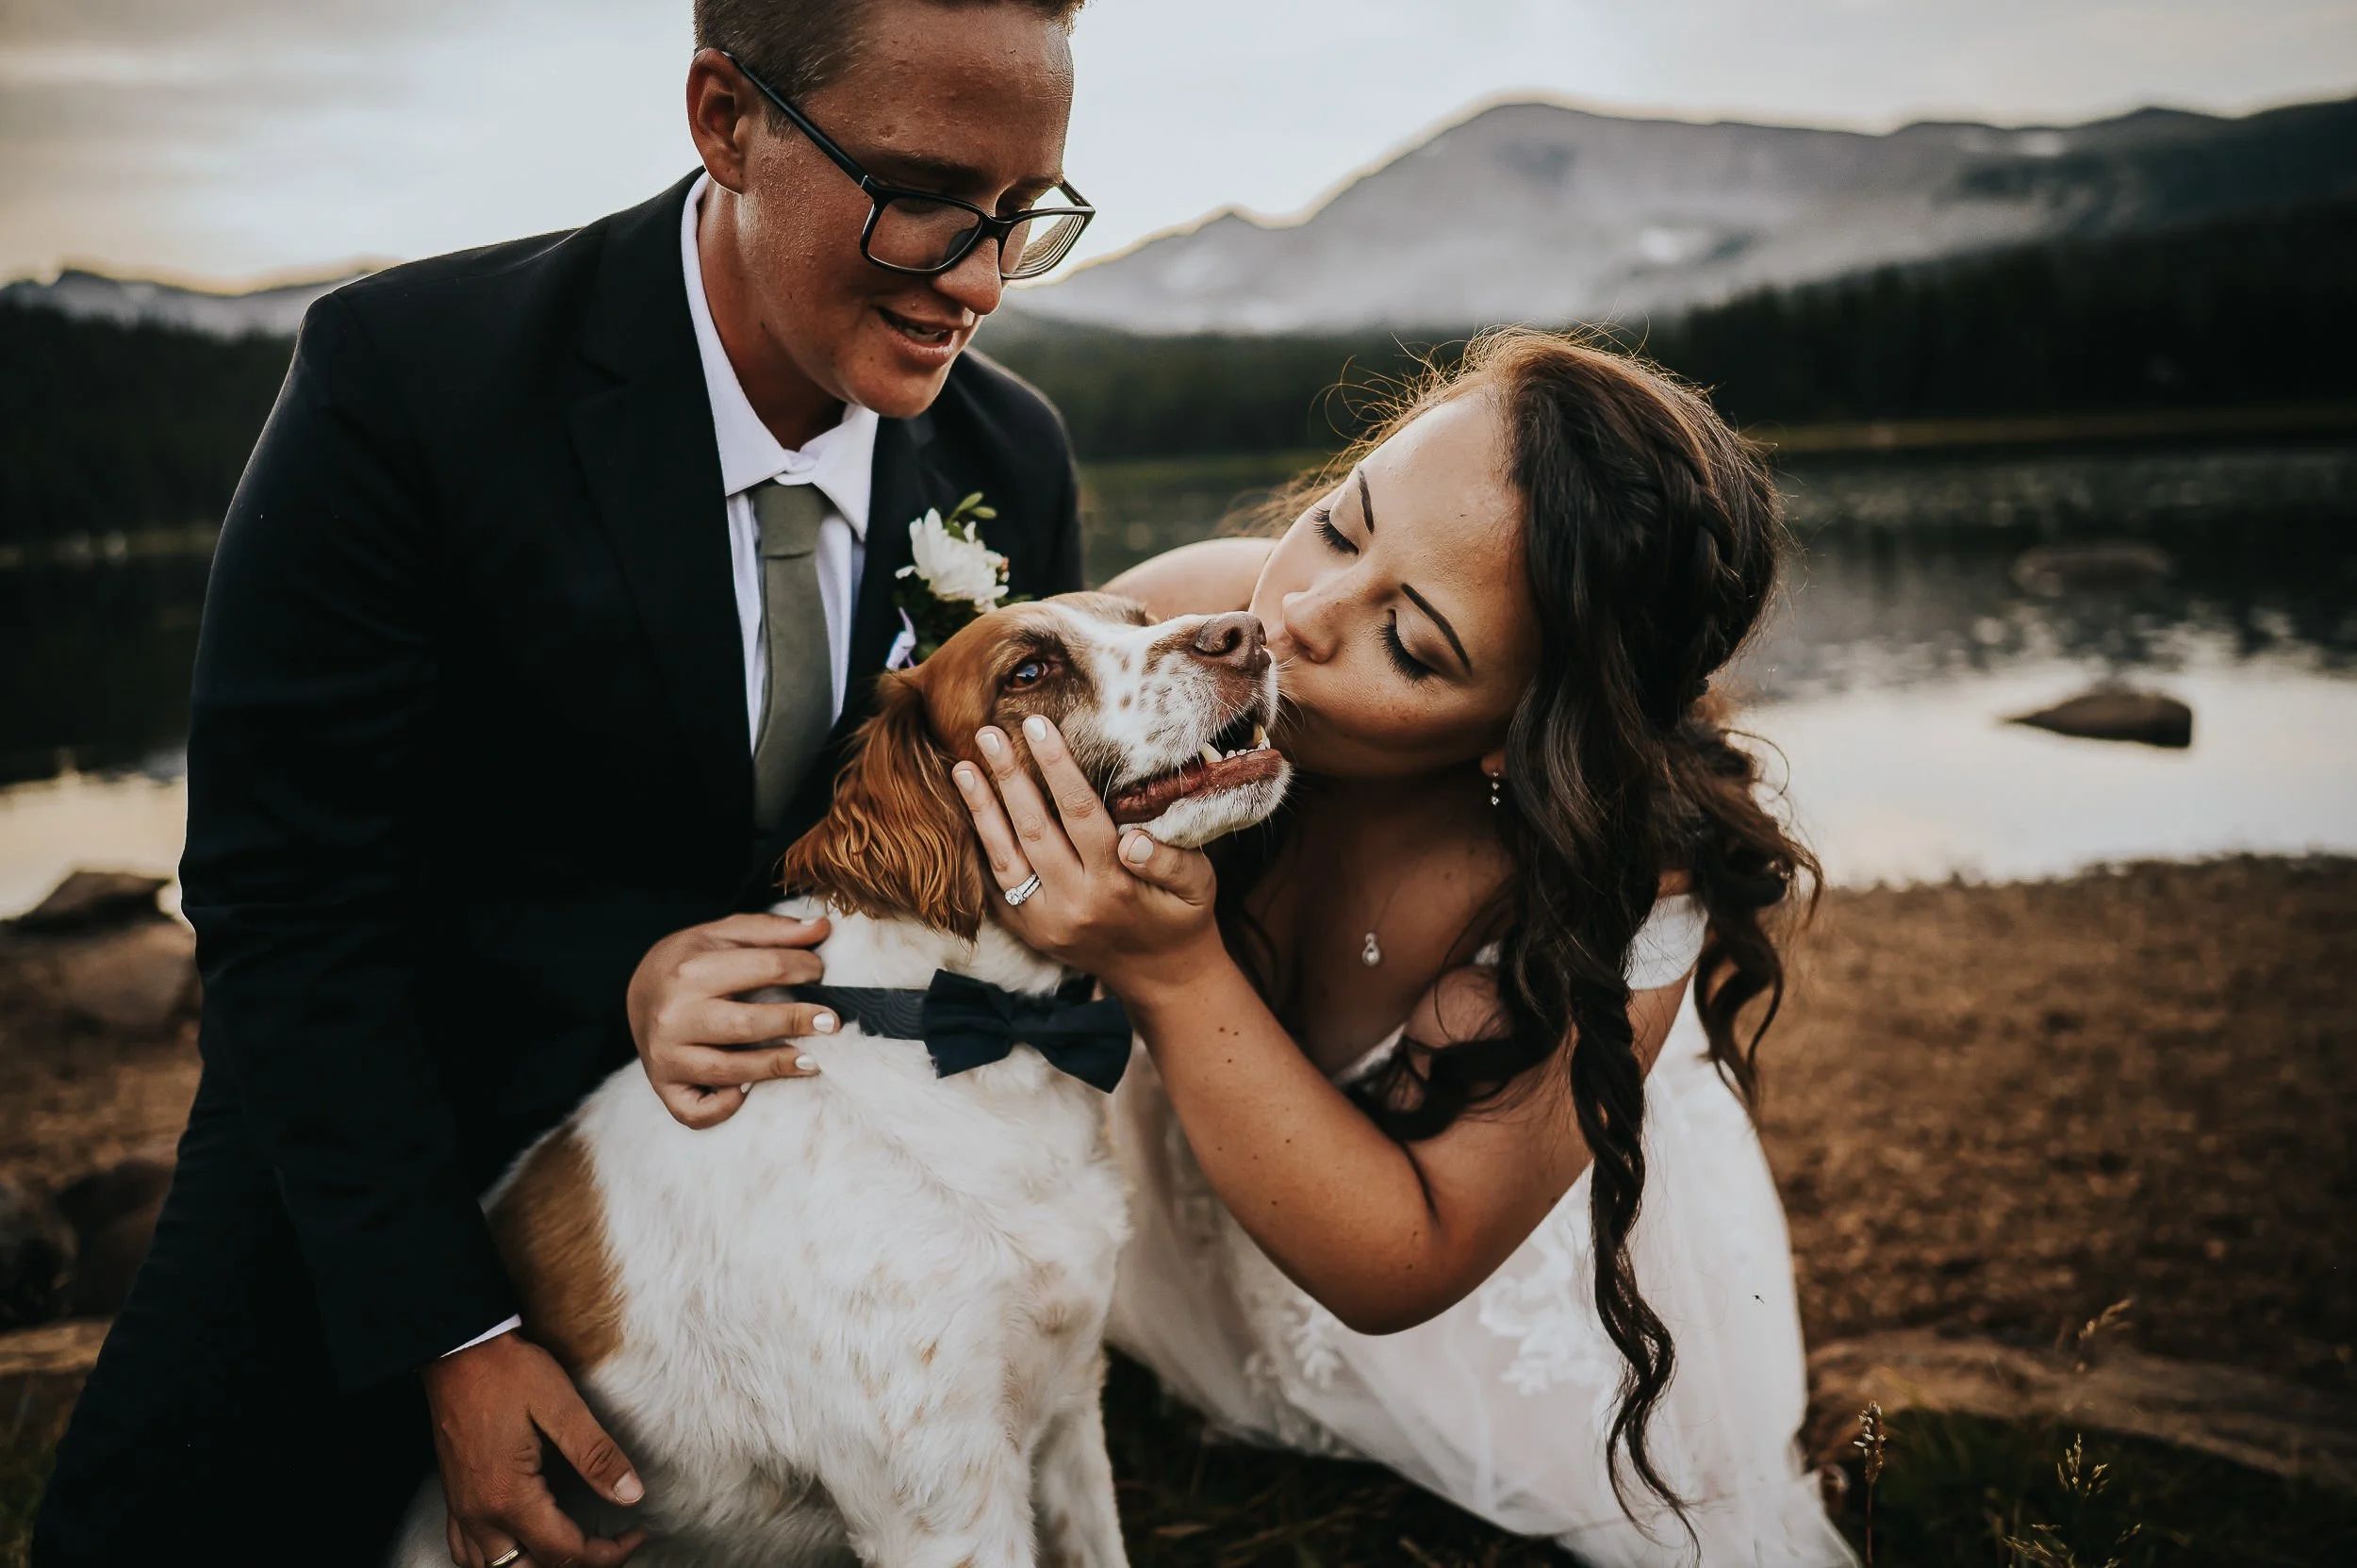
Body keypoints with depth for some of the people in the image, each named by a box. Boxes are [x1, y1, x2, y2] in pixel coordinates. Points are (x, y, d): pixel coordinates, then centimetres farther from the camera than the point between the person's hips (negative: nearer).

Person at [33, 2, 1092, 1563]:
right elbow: (286, 903, -19)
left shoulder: (1018, 458, -11)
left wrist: (739, 967, -24)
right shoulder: (407, 375, -23)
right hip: (389, 1147, -2)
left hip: (766, 1129, 3)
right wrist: (449, 1332, -20)